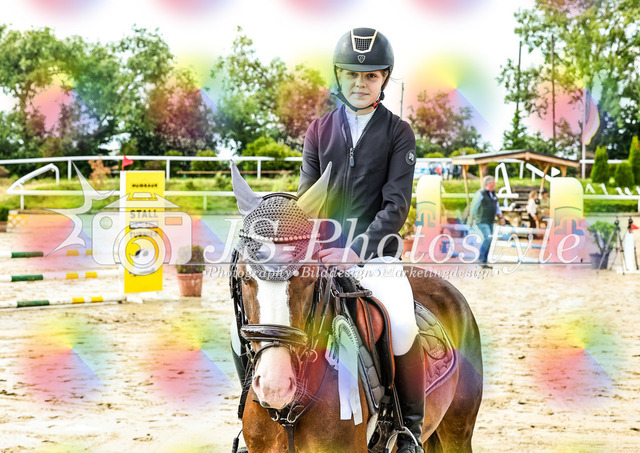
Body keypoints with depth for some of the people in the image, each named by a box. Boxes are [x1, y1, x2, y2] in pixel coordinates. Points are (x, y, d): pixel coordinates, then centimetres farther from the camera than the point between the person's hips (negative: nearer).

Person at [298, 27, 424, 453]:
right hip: (322, 253, 3)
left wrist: (357, 250, -20)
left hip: (377, 255, -3)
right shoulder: (320, 130, 12)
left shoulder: (398, 133, 3)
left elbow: (396, 205, -6)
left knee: (402, 326, -28)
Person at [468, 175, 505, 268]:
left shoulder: (493, 194, 12)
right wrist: (471, 219, -8)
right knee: (487, 238, -22)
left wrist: (501, 218, 3)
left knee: (488, 241, 6)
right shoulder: (480, 194, -14)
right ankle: (480, 257, -11)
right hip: (481, 221, -8)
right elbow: (474, 207, -11)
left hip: (490, 222, 8)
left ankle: (484, 262, 11)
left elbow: (497, 208, 16)